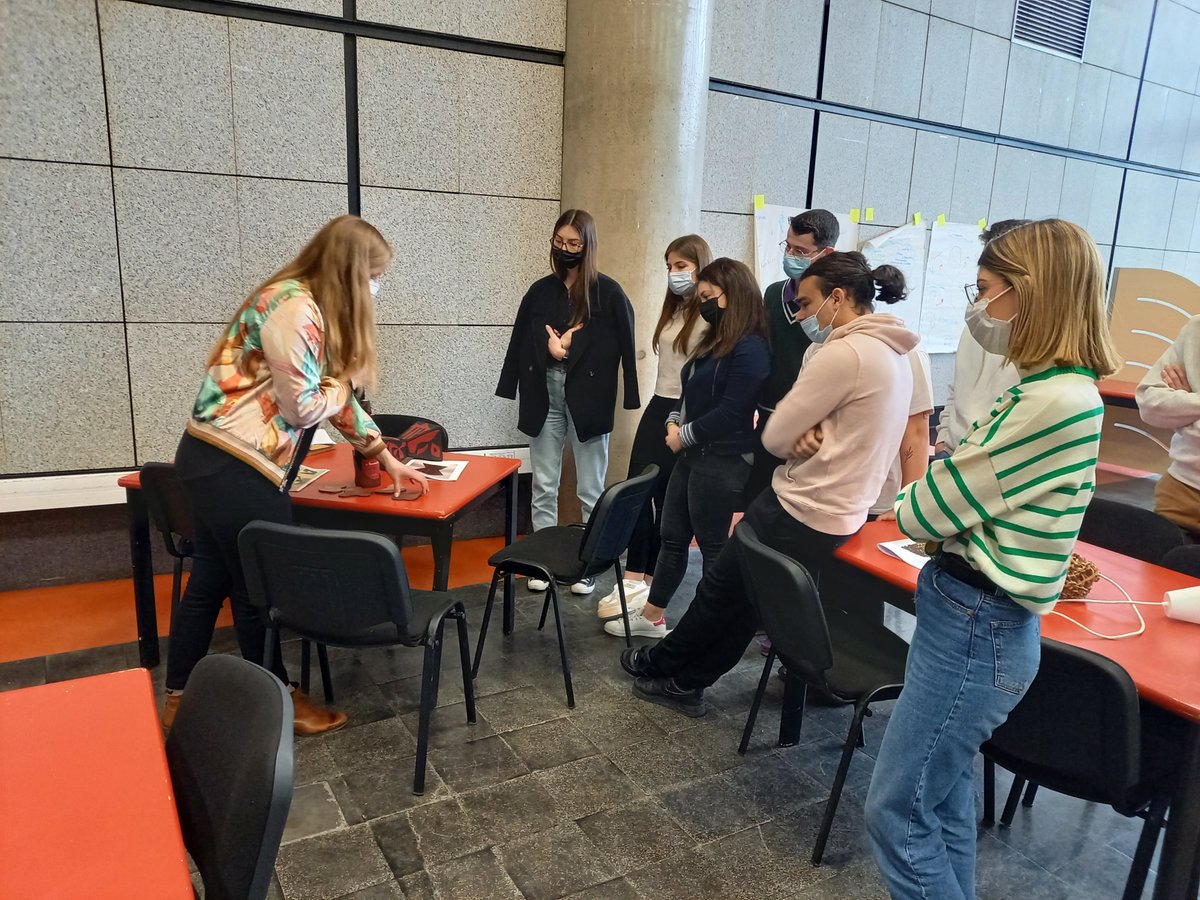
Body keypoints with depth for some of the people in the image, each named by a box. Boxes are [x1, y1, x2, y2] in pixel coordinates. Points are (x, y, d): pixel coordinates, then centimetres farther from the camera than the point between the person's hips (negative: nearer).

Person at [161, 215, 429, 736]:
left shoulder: (302, 305, 14)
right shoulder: (296, 309, -18)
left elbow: (337, 395, 18)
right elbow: (303, 407, -17)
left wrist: (385, 456, 20)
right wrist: (352, 378, 0)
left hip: (213, 458, 10)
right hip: (236, 467, -10)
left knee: (210, 580, 19)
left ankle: (178, 699, 34)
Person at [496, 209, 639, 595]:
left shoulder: (607, 292, -3)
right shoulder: (541, 290, 8)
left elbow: (619, 346, -6)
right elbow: (522, 341, 7)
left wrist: (567, 344, -9)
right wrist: (552, 346, -10)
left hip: (588, 396, -3)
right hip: (545, 394, 4)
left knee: (590, 489, 6)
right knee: (544, 485, 9)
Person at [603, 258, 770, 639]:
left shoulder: (750, 349, -16)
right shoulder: (715, 341, 15)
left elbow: (731, 412, -22)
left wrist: (685, 436, -12)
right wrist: (674, 422, 0)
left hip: (722, 463, -9)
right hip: (692, 455, 9)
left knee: (712, 546, 4)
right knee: (672, 538, 16)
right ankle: (652, 616, 29)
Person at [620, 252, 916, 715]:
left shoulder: (845, 353, -22)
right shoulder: (893, 353, 9)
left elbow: (775, 437, -17)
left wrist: (800, 437, 2)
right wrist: (810, 436, -7)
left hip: (800, 512, -9)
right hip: (839, 513, 9)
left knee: (721, 588, 12)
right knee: (746, 600, 19)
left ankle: (661, 664, 34)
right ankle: (686, 683, 33)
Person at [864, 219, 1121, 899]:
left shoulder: (1057, 402, -23)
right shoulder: (1056, 387, 8)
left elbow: (929, 511, -18)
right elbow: (972, 486, 12)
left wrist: (901, 500, 3)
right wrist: (927, 496, -5)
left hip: (978, 626, -9)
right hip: (973, 614, 9)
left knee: (898, 809, 3)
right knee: (945, 800, 21)